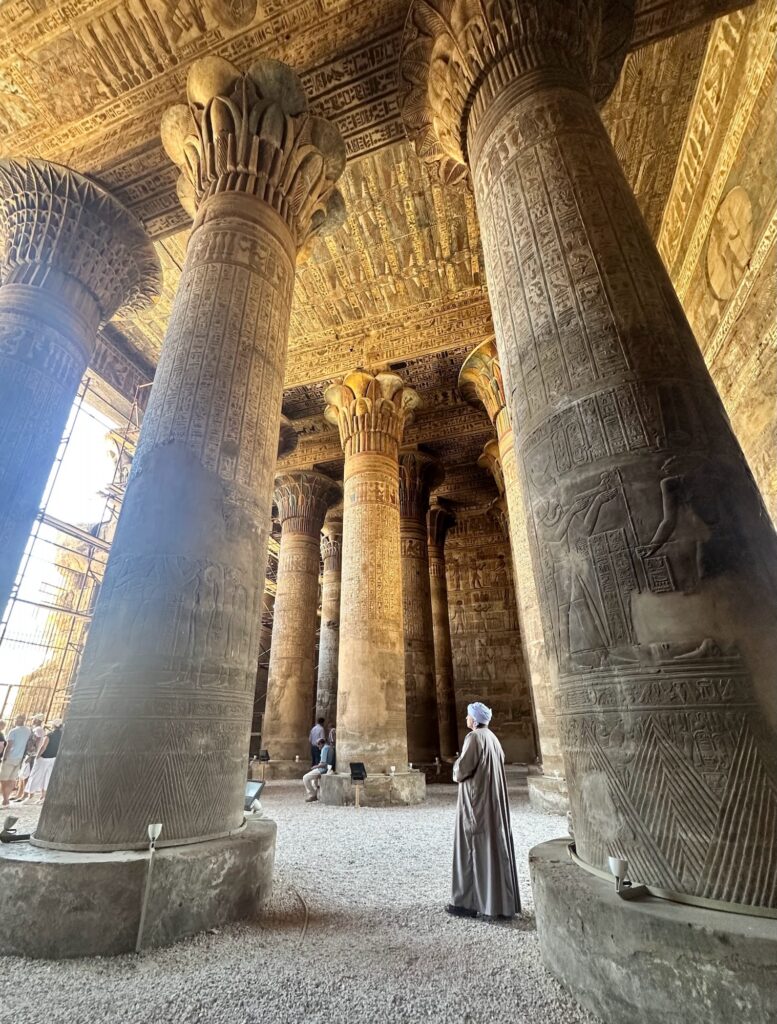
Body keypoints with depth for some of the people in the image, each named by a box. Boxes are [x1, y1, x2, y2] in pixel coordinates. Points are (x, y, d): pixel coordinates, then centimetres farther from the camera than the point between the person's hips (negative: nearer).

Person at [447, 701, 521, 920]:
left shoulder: (474, 737, -17)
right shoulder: (492, 738, 10)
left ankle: (469, 902, 7)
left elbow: (462, 769, -22)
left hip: (476, 800, -9)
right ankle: (499, 900, 22)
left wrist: (456, 771, 1)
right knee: (494, 846, 14)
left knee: (472, 847, 0)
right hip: (493, 800, 9)